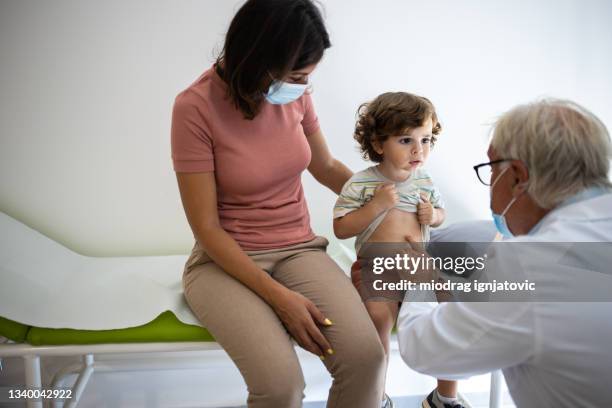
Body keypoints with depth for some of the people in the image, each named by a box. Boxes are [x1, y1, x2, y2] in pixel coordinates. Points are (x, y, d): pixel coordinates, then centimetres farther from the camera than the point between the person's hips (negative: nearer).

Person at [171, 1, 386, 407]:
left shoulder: (295, 93, -2)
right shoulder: (196, 107, -16)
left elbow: (326, 166, 16)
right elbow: (207, 228, -15)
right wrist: (279, 297, -22)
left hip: (299, 248, 4)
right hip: (226, 259, -3)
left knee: (366, 356, -23)